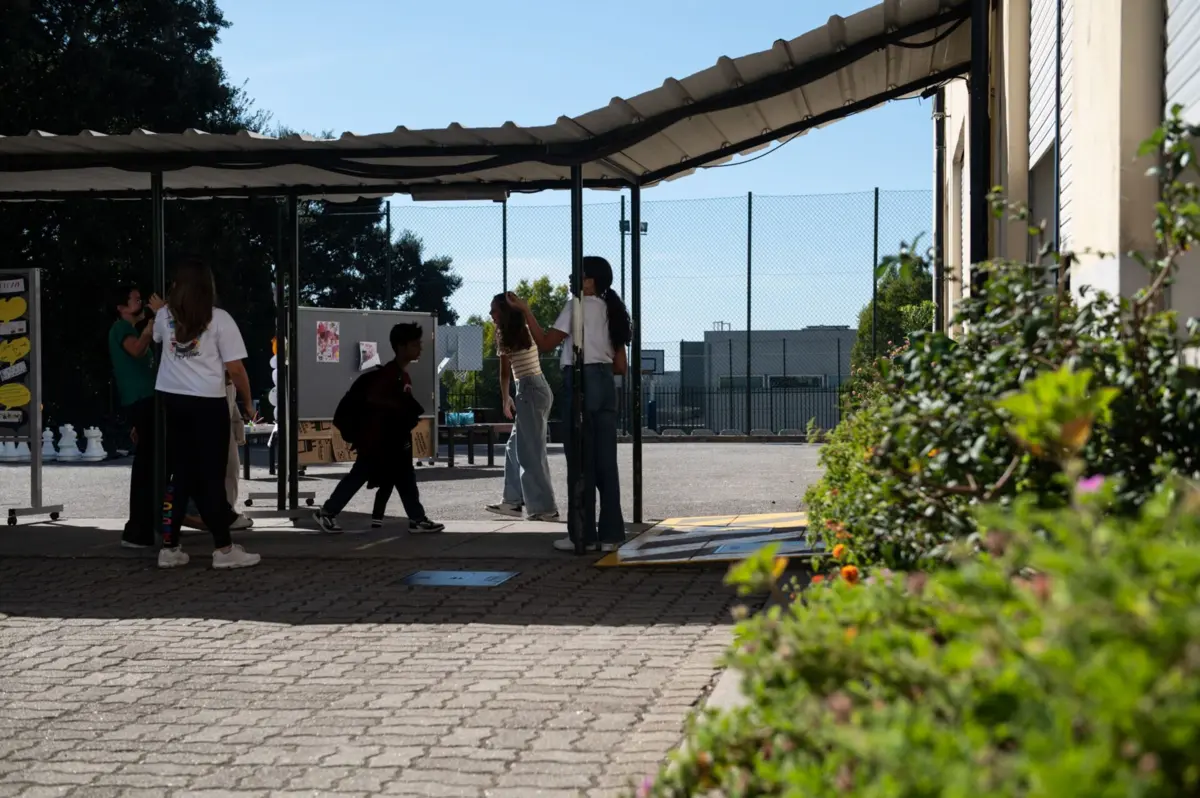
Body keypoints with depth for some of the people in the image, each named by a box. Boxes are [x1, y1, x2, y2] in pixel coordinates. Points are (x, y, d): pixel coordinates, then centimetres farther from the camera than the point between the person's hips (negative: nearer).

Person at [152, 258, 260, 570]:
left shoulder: (164, 315, 6)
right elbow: (235, 369, -10)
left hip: (173, 399, 5)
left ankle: (170, 547, 13)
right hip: (208, 403, -5)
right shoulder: (219, 319, -8)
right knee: (211, 475, 1)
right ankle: (223, 548, 6)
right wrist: (247, 402, 5)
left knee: (181, 474, 11)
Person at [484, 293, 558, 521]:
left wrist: (505, 399, 7)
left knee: (530, 452, -6)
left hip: (530, 391, -10)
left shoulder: (508, 335, -9)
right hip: (537, 389, 10)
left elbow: (505, 372, -5)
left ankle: (545, 508, -5)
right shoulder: (525, 331, 16)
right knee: (516, 447, 16)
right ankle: (513, 501, 20)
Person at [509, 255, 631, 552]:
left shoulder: (578, 305, -4)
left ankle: (584, 534, -1)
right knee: (605, 460, 6)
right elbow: (621, 366, 13)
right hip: (605, 383, 7)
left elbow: (545, 343, -6)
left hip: (580, 382, -7)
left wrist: (525, 310, -1)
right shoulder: (611, 311, 16)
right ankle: (610, 533, 6)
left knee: (580, 460, -3)